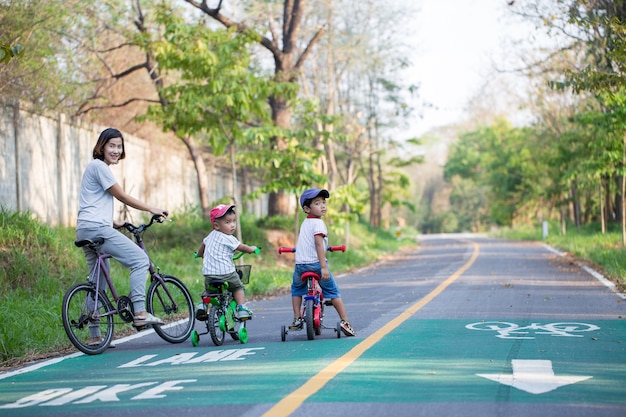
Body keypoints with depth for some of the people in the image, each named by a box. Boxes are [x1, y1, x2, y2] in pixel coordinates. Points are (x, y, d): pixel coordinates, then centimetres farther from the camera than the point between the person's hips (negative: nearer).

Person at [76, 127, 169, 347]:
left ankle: (94, 336, 11)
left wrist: (115, 222, 24)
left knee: (98, 282, 10)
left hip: (85, 231, 11)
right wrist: (152, 209, 0)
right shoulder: (99, 167, -7)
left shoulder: (96, 167, 24)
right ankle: (139, 312, -16)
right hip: (97, 228, -11)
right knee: (140, 259, -11)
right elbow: (123, 197, -7)